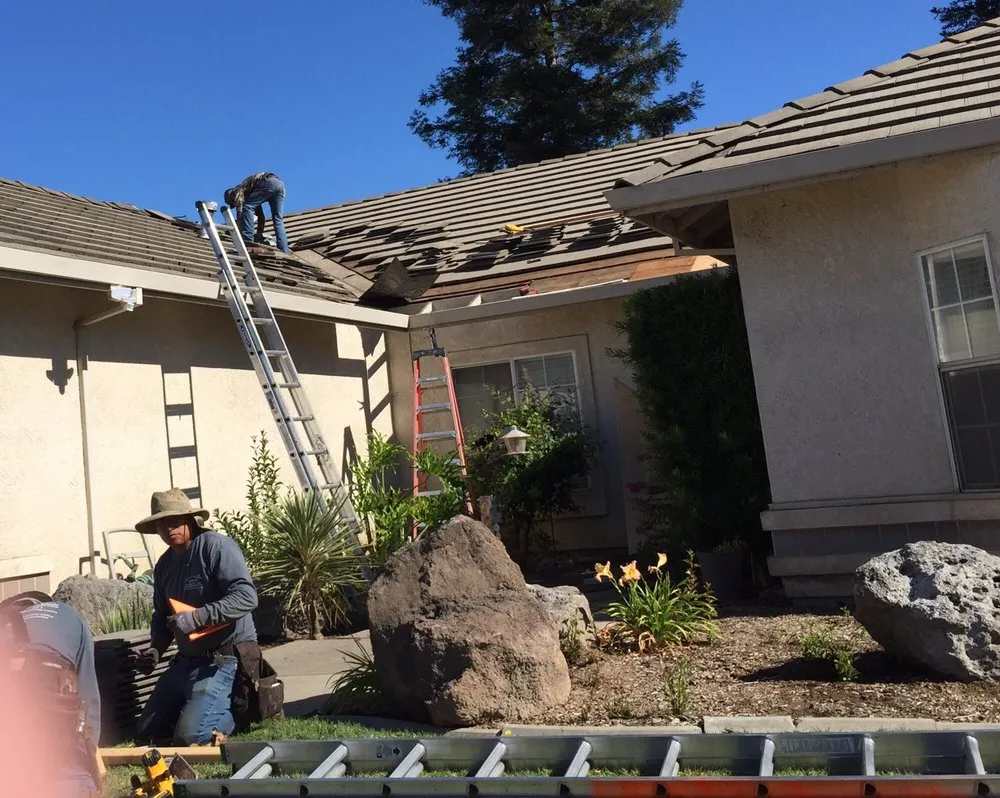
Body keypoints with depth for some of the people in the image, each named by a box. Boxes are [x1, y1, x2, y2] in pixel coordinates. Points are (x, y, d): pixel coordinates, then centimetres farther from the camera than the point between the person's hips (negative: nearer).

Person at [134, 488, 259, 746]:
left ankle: (236, 710, 7)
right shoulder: (164, 564, 12)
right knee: (147, 730, 11)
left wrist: (196, 617, -27)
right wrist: (156, 648, 6)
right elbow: (162, 615, 24)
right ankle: (207, 705, 23)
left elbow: (246, 596, -26)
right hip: (186, 658, 9)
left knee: (189, 736, -18)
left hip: (223, 658, -9)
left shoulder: (216, 546, -15)